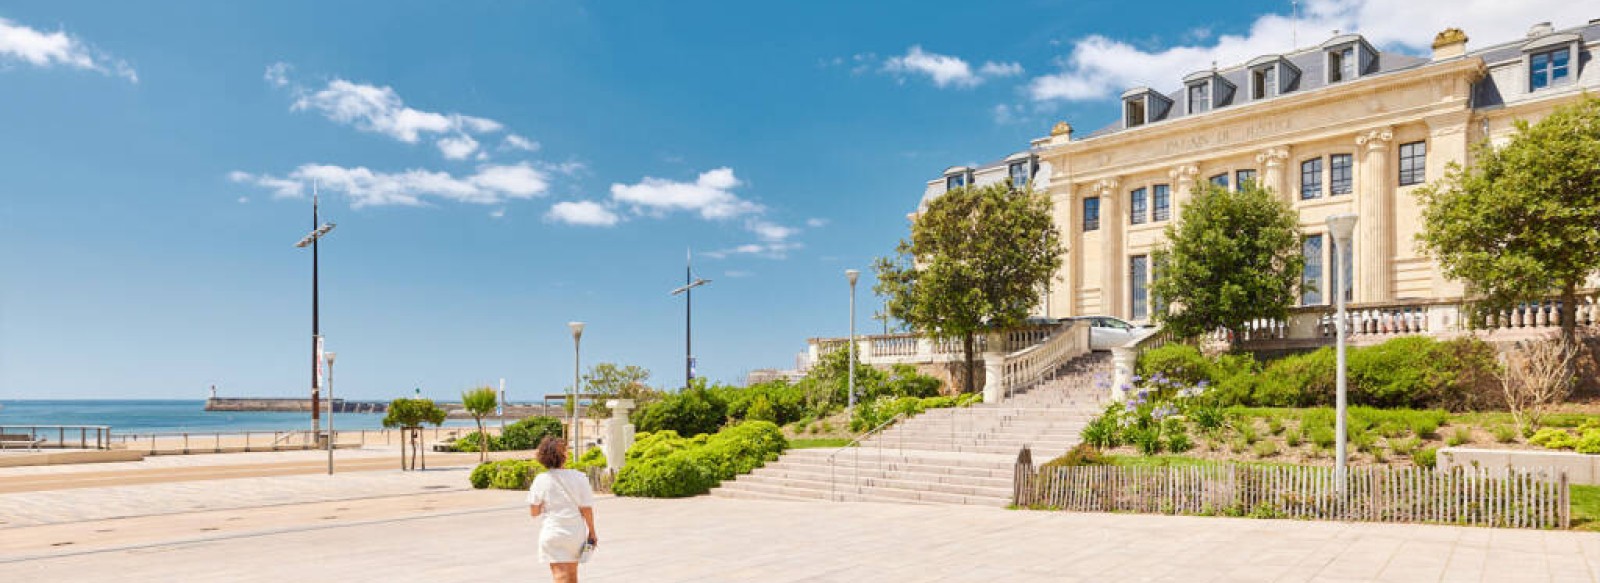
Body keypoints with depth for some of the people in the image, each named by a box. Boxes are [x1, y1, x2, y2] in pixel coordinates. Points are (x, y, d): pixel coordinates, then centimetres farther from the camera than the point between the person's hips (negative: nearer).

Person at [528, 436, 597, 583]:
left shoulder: (540, 480, -9)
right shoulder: (579, 477, -10)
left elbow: (534, 512, -4)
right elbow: (586, 509, -7)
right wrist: (592, 533, 4)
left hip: (553, 533, -2)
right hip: (576, 533, 2)